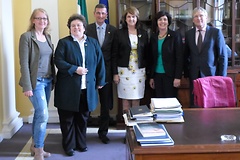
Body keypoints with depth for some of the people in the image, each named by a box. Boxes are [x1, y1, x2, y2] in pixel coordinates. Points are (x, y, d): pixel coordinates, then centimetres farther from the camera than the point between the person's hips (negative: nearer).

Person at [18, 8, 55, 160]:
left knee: (39, 114, 13)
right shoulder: (26, 37, -9)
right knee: (43, 115, -9)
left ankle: (35, 145, 26)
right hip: (36, 81, -6)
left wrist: (53, 79, 8)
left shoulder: (48, 37, 11)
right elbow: (24, 63, -13)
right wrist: (27, 86, -17)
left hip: (48, 81, 7)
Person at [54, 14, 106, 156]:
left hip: (88, 88, 3)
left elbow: (100, 62, 11)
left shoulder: (93, 42, 10)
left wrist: (100, 81, 8)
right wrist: (75, 69, -18)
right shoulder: (64, 42, 1)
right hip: (68, 88, -3)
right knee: (68, 118, 4)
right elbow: (58, 61, -9)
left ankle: (81, 143, 27)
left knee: (83, 118, 13)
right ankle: (69, 145, 17)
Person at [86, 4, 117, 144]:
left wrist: (114, 71, 0)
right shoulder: (87, 29, 1)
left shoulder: (113, 30, 4)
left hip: (106, 70, 1)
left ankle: (103, 131, 22)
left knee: (106, 103, 8)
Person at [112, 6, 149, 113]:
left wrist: (147, 71, 6)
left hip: (139, 71, 2)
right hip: (124, 70, -1)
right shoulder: (119, 33, 2)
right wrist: (115, 73, -4)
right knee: (126, 99, 0)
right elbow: (114, 55, 1)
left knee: (136, 100, 2)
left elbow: (146, 54, 10)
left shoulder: (143, 33, 8)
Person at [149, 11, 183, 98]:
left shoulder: (175, 36, -4)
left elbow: (179, 57, -7)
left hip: (170, 75, -4)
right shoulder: (153, 37, 9)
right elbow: (151, 58, 13)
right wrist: (151, 77, 10)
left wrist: (178, 77, -13)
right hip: (157, 75, 4)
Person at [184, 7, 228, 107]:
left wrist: (222, 76, -6)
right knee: (194, 105, 4)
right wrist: (186, 73, 6)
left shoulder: (216, 32, -1)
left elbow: (223, 56, -2)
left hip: (212, 74, -2)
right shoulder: (188, 34, 7)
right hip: (194, 75, 2)